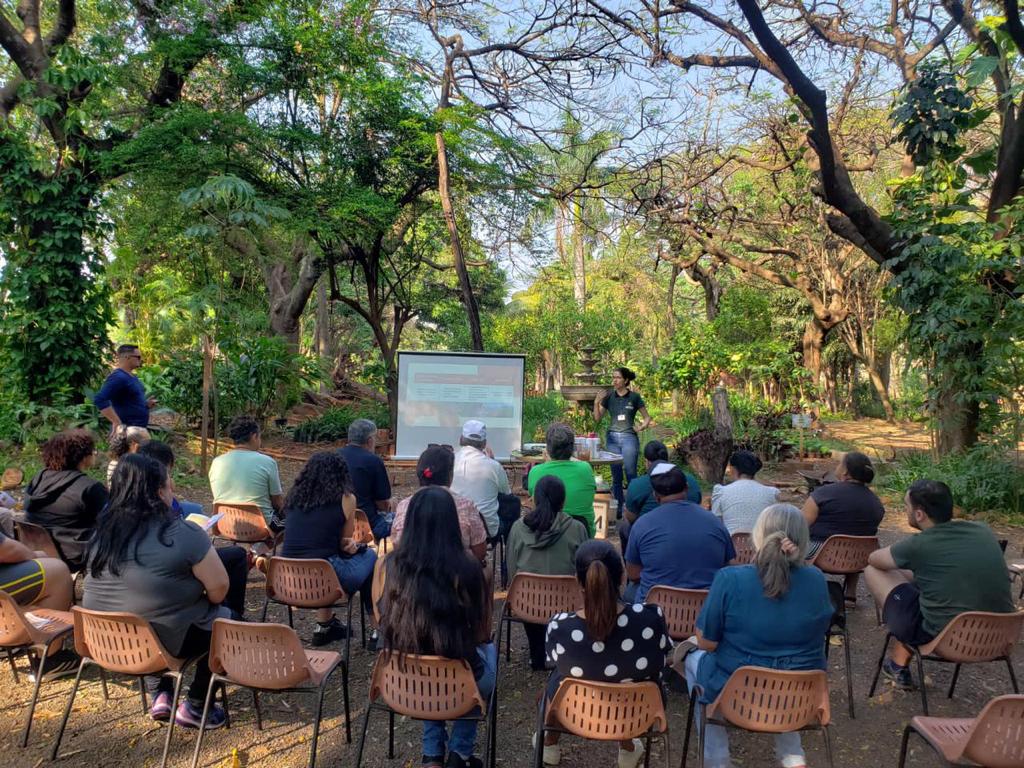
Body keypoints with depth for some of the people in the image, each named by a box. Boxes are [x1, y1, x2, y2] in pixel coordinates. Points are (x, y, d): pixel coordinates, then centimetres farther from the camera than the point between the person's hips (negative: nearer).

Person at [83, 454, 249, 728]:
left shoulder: (103, 531, 0)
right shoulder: (183, 533, -20)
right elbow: (219, 587, -17)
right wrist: (206, 603, 5)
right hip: (167, 642, -6)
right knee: (229, 619, 18)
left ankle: (159, 696, 29)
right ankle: (194, 707, 19)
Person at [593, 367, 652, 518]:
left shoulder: (634, 397, 0)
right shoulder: (609, 396, 6)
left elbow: (647, 417, 7)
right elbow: (598, 418, 7)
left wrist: (642, 427, -12)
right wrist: (596, 403, -8)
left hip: (629, 437, -3)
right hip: (612, 437, 3)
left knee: (631, 474, -5)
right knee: (616, 476, 6)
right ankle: (619, 509, 15)